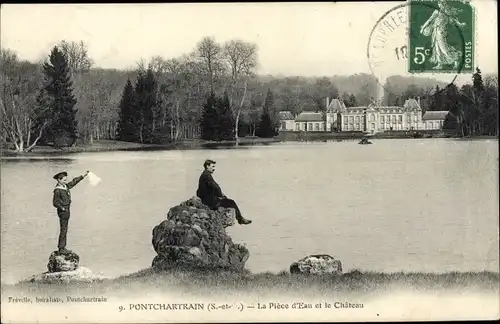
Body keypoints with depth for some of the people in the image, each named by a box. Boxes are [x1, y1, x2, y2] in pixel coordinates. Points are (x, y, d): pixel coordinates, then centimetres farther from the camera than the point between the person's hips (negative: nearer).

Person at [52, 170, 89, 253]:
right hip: (63, 211, -9)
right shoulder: (57, 190, -17)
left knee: (65, 229, 14)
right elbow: (55, 202, -18)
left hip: (67, 210, 9)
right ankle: (61, 248, 0)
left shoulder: (65, 186, 6)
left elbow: (74, 182, 18)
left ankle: (62, 247, 22)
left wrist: (83, 176, 18)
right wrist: (62, 208, -19)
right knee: (63, 230, -5)